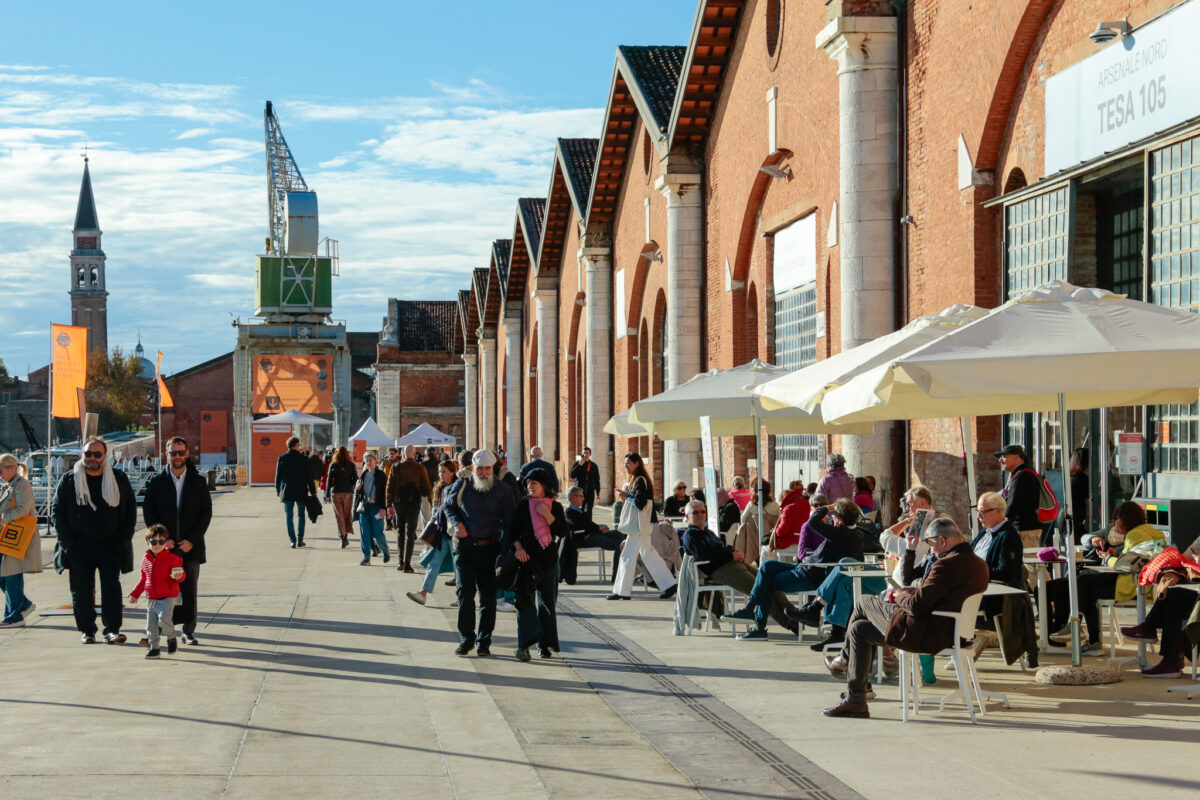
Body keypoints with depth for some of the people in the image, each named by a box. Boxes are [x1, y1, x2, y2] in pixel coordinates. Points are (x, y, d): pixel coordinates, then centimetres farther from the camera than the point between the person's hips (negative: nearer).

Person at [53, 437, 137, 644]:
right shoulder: (69, 481, 3)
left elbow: (130, 509, 10)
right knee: (82, 590, 4)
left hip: (111, 546, 0)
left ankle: (112, 629, -3)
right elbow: (58, 512, 4)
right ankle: (87, 630, 13)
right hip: (80, 548, 0)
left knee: (111, 587, -5)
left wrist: (124, 538, 1)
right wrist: (66, 542, -4)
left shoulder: (119, 479, 6)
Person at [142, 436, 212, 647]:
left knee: (189, 591, 3)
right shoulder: (157, 482, 6)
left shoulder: (198, 482, 6)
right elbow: (148, 512, 3)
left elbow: (206, 513, 3)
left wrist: (192, 540, -7)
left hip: (190, 547, 0)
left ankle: (189, 631, 12)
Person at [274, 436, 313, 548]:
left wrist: (277, 489, 13)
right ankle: (300, 540, 9)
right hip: (301, 492, 0)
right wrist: (312, 490, 6)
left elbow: (278, 476, 2)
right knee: (301, 515, 12)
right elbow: (308, 476, -2)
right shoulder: (303, 458, -4)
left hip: (287, 492, 1)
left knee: (289, 517, 3)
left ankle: (293, 540, -4)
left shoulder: (282, 458, -1)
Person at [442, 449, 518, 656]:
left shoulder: (502, 490, 1)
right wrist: (456, 523, -2)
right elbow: (448, 506, 18)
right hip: (464, 546, 0)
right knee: (465, 591, -6)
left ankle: (484, 641, 11)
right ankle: (466, 638, 3)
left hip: (489, 546, 0)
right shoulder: (462, 485, 3)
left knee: (488, 594, 2)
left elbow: (510, 520, 5)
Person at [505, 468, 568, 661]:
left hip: (548, 560, 1)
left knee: (547, 603, 6)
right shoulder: (523, 506, 4)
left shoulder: (555, 507, 3)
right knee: (525, 601, -11)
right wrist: (518, 547, -12)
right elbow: (513, 530, 4)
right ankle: (524, 646, -16)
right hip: (527, 558, -1)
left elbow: (563, 532, -7)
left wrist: (547, 515, -15)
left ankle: (545, 645, 16)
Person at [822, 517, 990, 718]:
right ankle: (855, 699, 25)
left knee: (864, 602, 7)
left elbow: (917, 605, -25)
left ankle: (845, 659, 28)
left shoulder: (948, 564, -25)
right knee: (860, 628, 20)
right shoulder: (978, 563, 6)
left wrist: (899, 595, -4)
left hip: (924, 634, -10)